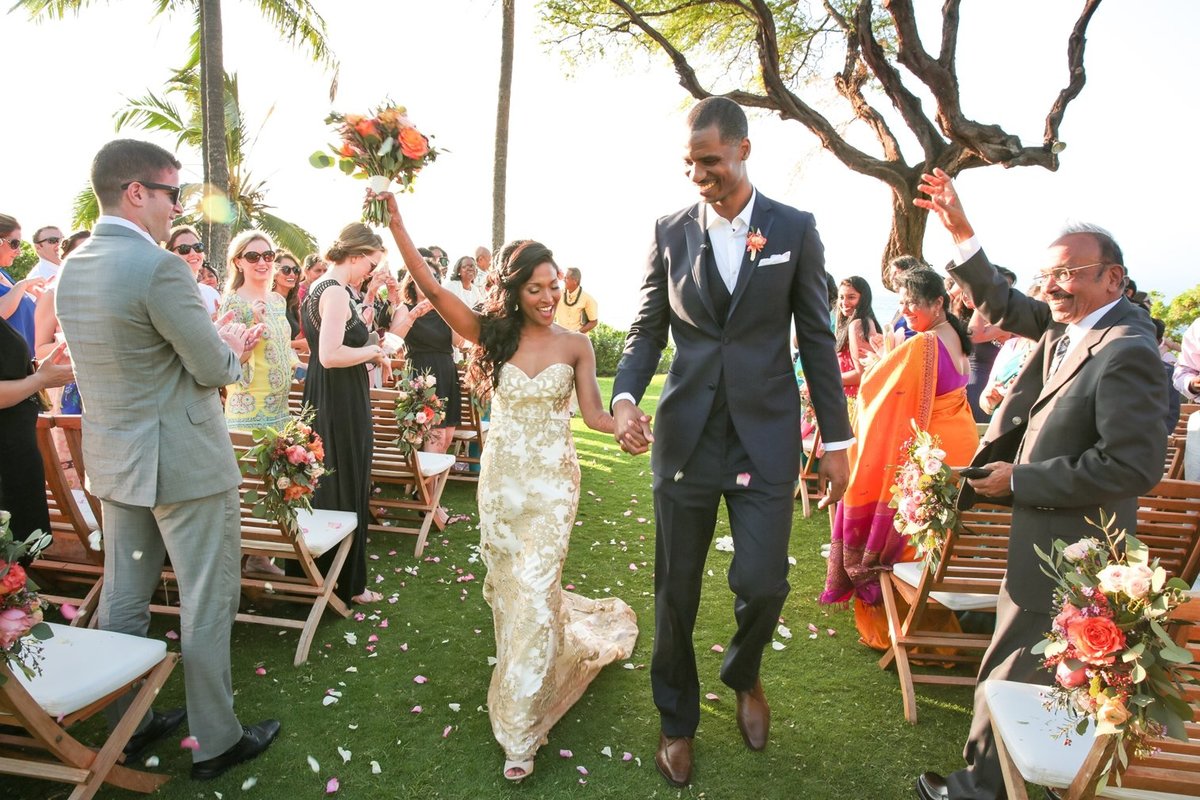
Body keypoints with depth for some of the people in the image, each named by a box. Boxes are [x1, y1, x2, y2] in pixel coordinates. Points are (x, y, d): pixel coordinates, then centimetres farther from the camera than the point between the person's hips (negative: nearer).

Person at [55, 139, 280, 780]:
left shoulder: (73, 268, 7)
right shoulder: (159, 267, -20)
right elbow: (214, 370, -16)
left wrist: (217, 340, 13)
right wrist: (231, 347, 6)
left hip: (113, 459, 9)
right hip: (183, 462, -8)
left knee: (123, 598, 17)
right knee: (206, 604, 4)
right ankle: (216, 740, 18)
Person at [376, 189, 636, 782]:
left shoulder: (575, 345, -4)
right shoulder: (492, 334, -3)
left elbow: (594, 414, -7)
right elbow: (430, 285, -11)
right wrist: (394, 217, -19)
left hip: (551, 482, -2)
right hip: (501, 476, 2)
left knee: (533, 593, -3)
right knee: (505, 585, 15)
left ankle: (519, 730, 12)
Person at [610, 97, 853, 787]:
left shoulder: (795, 230, 1)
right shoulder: (671, 232, 4)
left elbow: (817, 339, 3)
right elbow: (648, 329, 6)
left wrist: (837, 439, 2)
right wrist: (625, 395, -14)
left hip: (766, 437, -1)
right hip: (687, 436, 1)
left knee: (762, 583, -3)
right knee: (676, 591, 8)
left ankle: (744, 676, 34)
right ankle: (678, 721, 32)